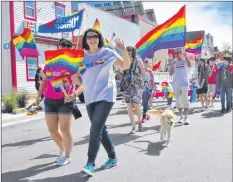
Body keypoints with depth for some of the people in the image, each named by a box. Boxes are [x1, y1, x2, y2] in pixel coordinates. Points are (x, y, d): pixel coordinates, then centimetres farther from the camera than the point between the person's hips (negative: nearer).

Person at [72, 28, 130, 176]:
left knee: (95, 129, -15)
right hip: (90, 98, 5)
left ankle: (90, 163, -7)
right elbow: (79, 81, 9)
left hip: (106, 96, -5)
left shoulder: (107, 53, -2)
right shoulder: (82, 57, 6)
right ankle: (113, 157, 28)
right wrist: (74, 77, -13)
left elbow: (126, 66, 0)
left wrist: (124, 50, -16)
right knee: (101, 129, 12)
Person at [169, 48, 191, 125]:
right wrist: (173, 65, -8)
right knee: (178, 101, 8)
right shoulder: (174, 62, 10)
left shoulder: (185, 61, 1)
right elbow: (171, 74, 5)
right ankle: (181, 116, 18)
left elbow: (190, 65, -23)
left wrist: (186, 57, -33)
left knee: (185, 101, -8)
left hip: (184, 84, -4)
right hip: (175, 84, 4)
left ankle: (186, 117, -8)